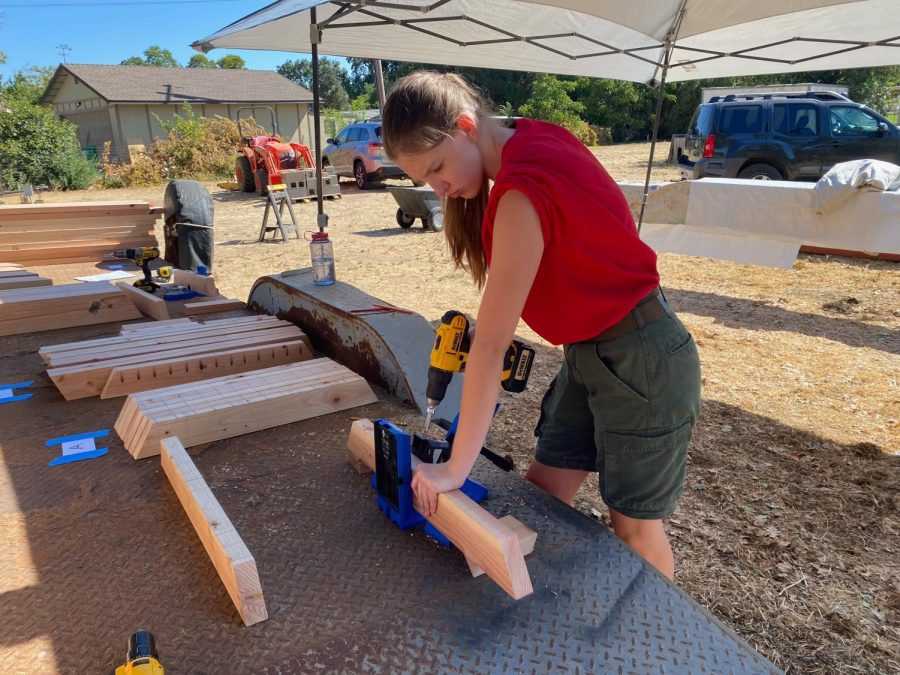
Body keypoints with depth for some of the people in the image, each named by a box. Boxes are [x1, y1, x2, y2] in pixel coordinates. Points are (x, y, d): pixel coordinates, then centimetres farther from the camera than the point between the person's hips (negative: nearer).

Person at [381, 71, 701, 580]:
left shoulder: (523, 193, -28)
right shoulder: (536, 137, -2)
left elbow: (490, 345, -27)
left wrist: (456, 470, -19)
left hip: (642, 364, -9)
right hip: (589, 352, 9)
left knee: (636, 526, 11)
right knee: (542, 495, 12)